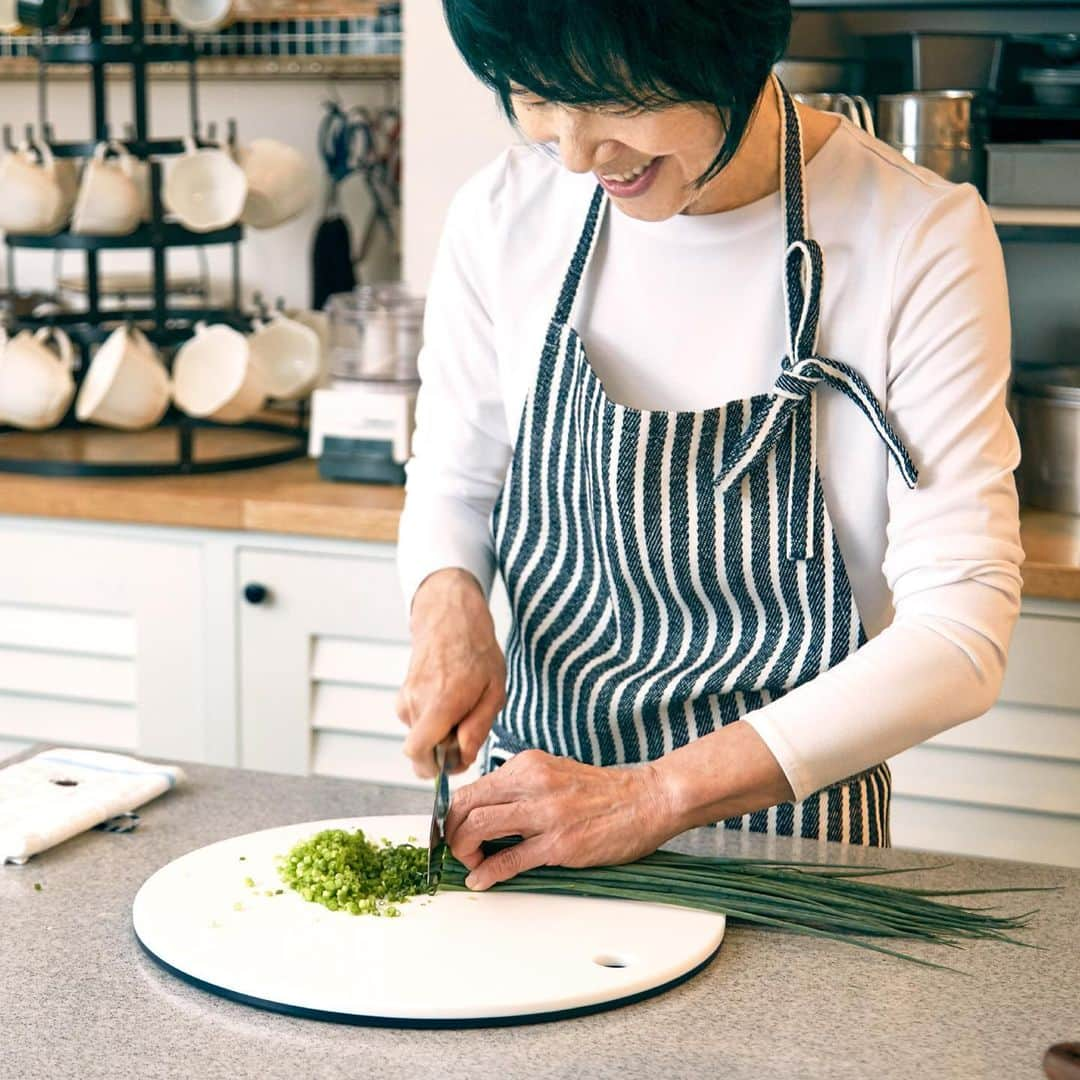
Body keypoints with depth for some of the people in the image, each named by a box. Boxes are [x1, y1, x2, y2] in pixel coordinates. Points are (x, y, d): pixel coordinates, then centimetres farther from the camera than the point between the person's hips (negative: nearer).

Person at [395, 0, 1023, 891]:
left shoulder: (921, 240, -15)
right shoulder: (504, 215, -4)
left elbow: (957, 635, -17)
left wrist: (654, 797, -23)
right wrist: (448, 606, -12)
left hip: (787, 829, -1)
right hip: (530, 815, 2)